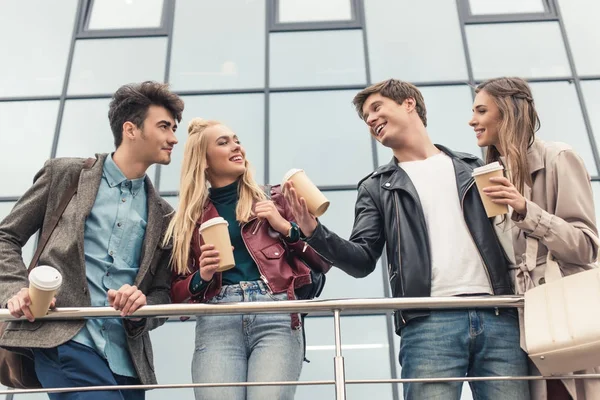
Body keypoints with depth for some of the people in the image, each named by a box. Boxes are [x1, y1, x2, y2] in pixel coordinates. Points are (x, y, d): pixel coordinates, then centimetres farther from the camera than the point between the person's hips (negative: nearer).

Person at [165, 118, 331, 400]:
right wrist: (201, 277, -3)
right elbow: (177, 291, 17)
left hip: (276, 315, -1)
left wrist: (285, 227, -1)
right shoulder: (189, 218, 17)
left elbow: (323, 260, 12)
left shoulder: (273, 199, 15)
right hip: (216, 322, 1)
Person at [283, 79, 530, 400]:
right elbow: (362, 260, 5)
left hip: (498, 316, 2)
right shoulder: (376, 188, 16)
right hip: (429, 322, -1)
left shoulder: (472, 168, 20)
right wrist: (314, 232, -10)